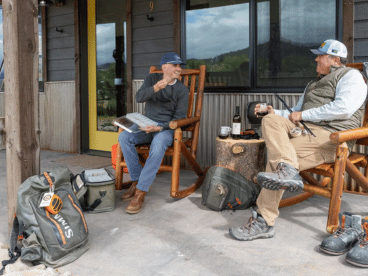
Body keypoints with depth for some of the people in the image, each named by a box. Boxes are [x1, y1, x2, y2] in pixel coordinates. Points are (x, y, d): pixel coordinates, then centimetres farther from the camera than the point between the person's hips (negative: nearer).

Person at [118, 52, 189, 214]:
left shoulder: (182, 90, 3)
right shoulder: (152, 79, 10)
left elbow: (179, 117, -4)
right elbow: (139, 98, -7)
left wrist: (160, 128, -21)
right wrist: (156, 88, -26)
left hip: (166, 128, -3)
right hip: (147, 127, 3)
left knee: (158, 144, -37)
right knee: (124, 137, -26)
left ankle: (140, 192, -33)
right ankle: (136, 181, -17)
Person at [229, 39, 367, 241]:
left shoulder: (351, 76, 6)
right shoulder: (313, 84, 34)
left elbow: (343, 108, -13)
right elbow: (296, 112, 34)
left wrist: (303, 115, -9)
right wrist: (274, 112, 15)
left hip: (332, 135, -8)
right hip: (304, 128, 8)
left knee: (276, 155, -28)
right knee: (270, 121, -20)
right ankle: (288, 171, -36)